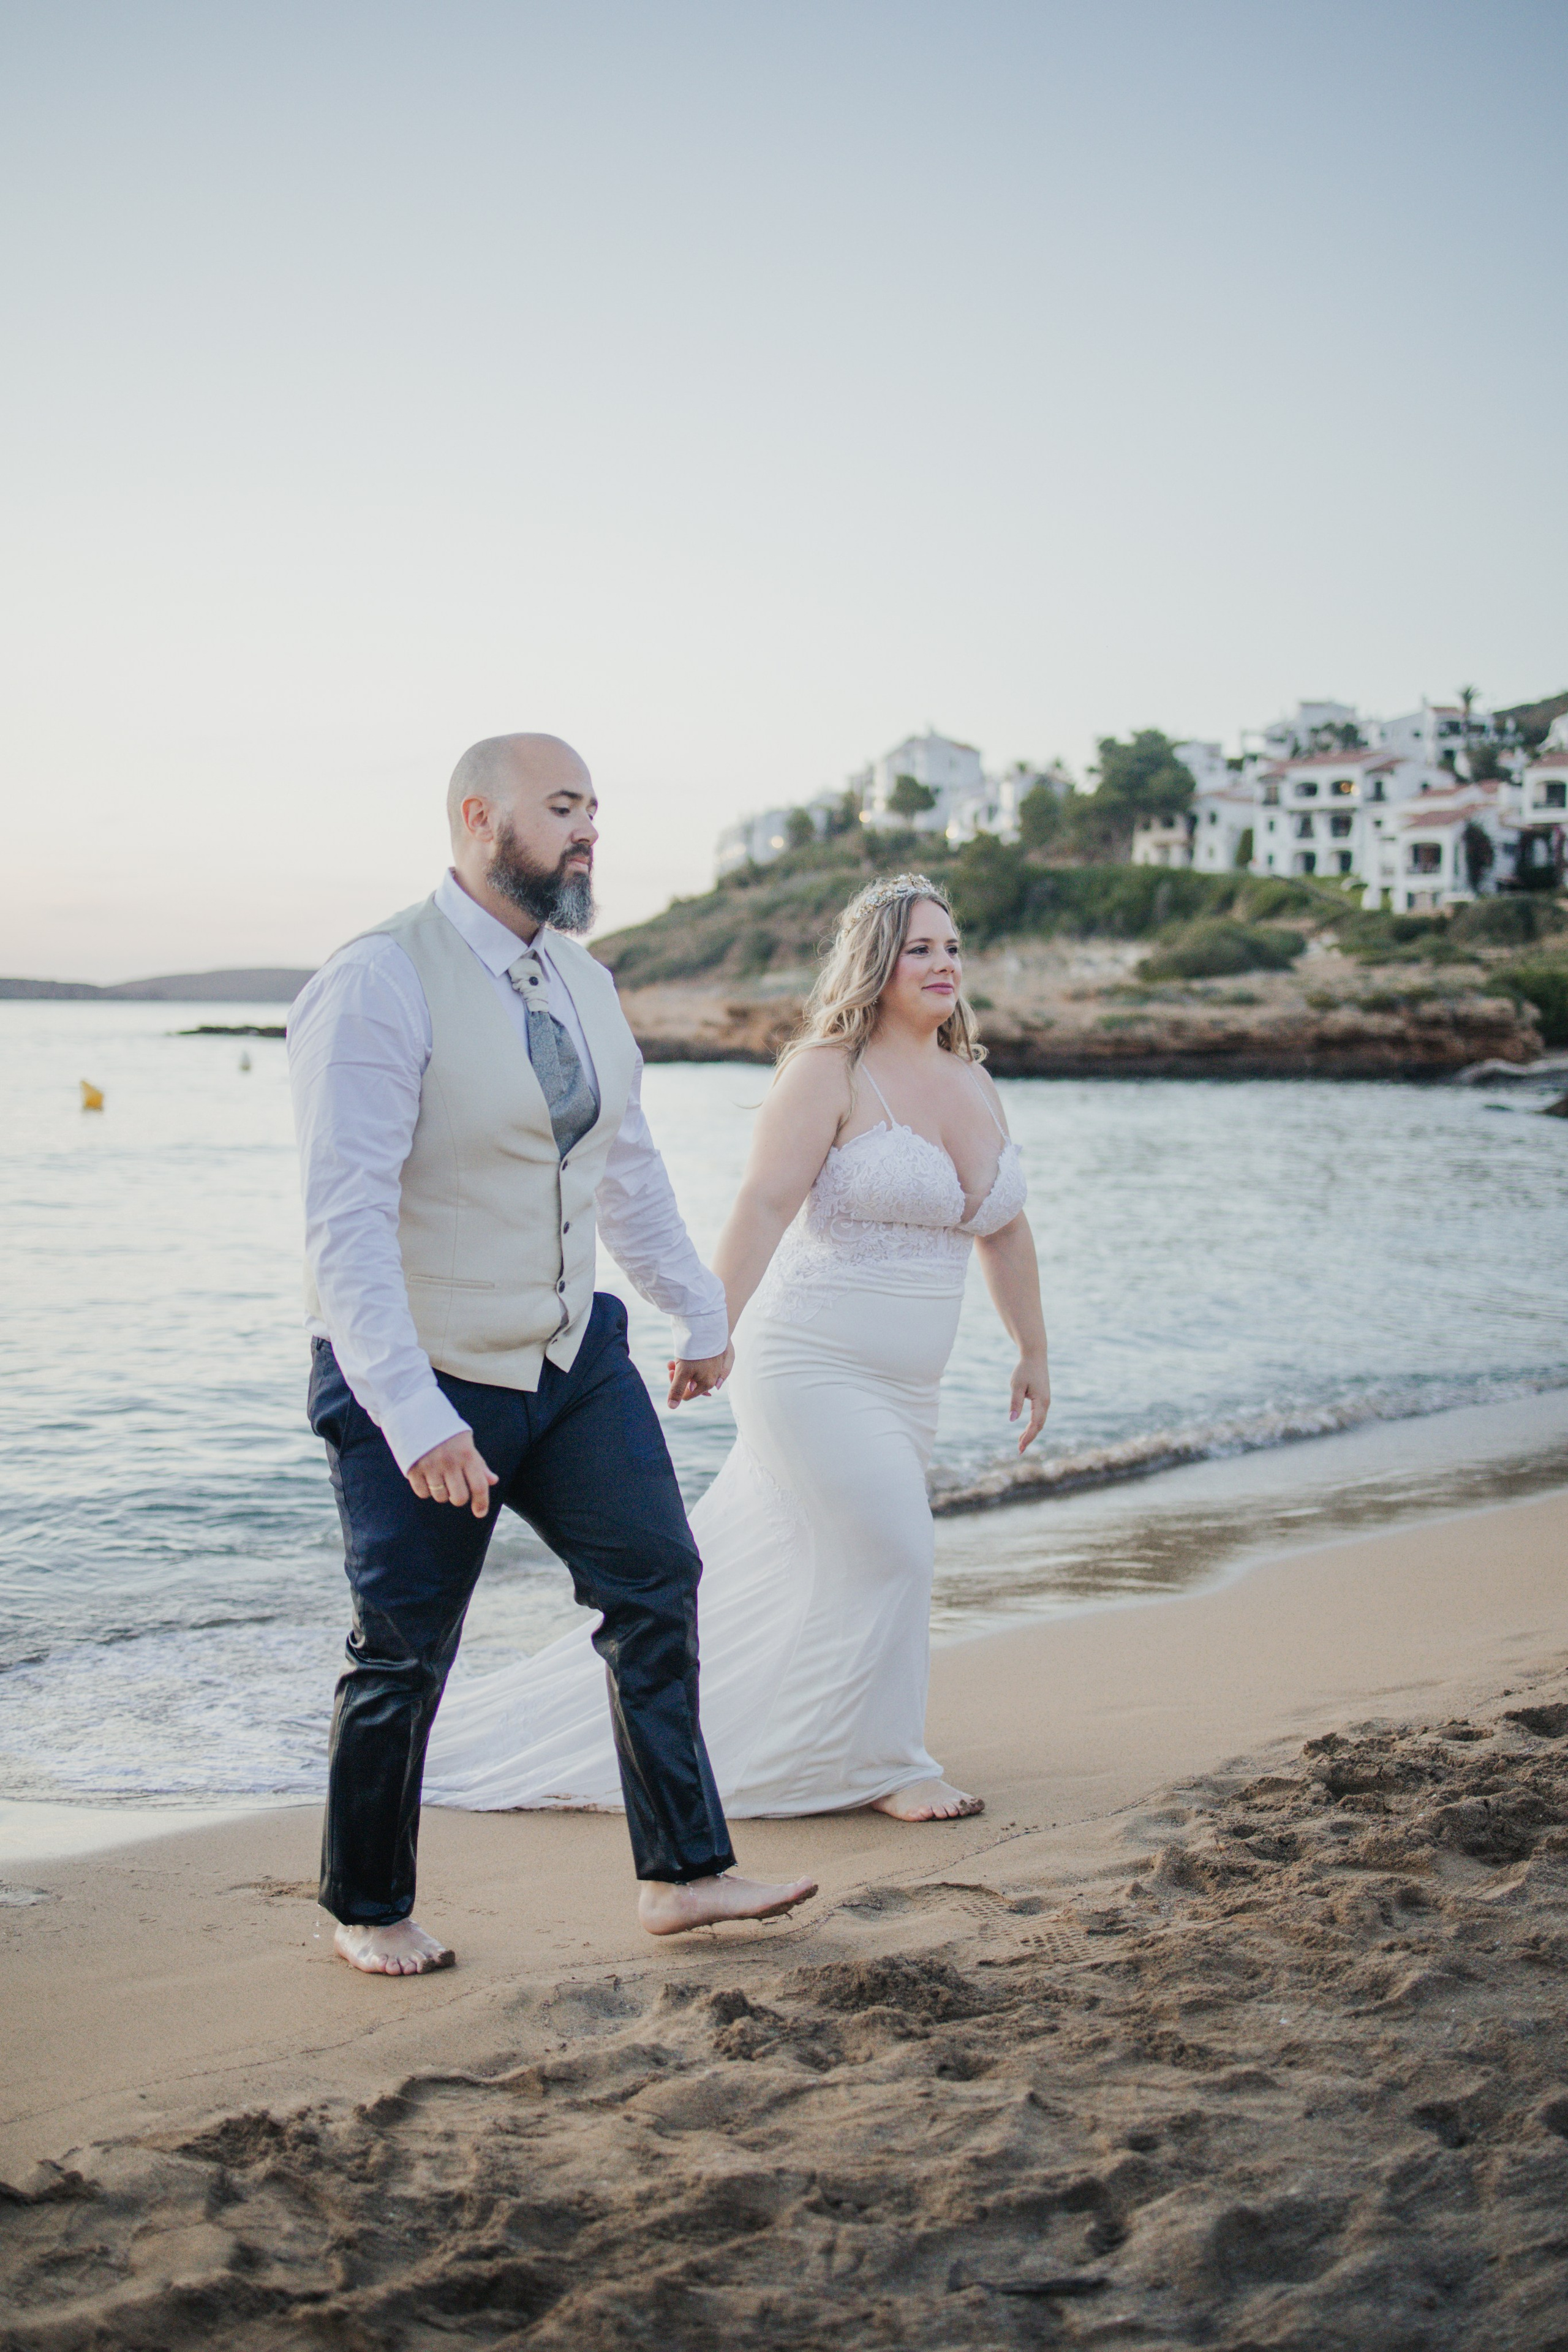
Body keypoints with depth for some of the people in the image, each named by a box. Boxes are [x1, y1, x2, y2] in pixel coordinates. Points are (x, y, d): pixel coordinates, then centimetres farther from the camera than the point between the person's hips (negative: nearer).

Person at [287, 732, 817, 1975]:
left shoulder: (582, 982, 6)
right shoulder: (380, 986, -19)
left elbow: (631, 1170, 18)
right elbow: (346, 1224, -25)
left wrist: (703, 1314, 21)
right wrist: (415, 1418, -32)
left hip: (573, 1358, 7)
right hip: (425, 1380, -7)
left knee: (656, 1583, 6)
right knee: (406, 1655, 4)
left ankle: (685, 1873, 19)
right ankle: (370, 1914, 25)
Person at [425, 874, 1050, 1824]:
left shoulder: (975, 1086, 12)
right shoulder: (828, 1071, -11)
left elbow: (1006, 1230, 20)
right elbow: (763, 1208, -20)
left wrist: (1035, 1354, 22)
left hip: (903, 1388, 7)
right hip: (810, 1367, -7)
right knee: (889, 1550, -8)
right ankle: (889, 1765, 11)